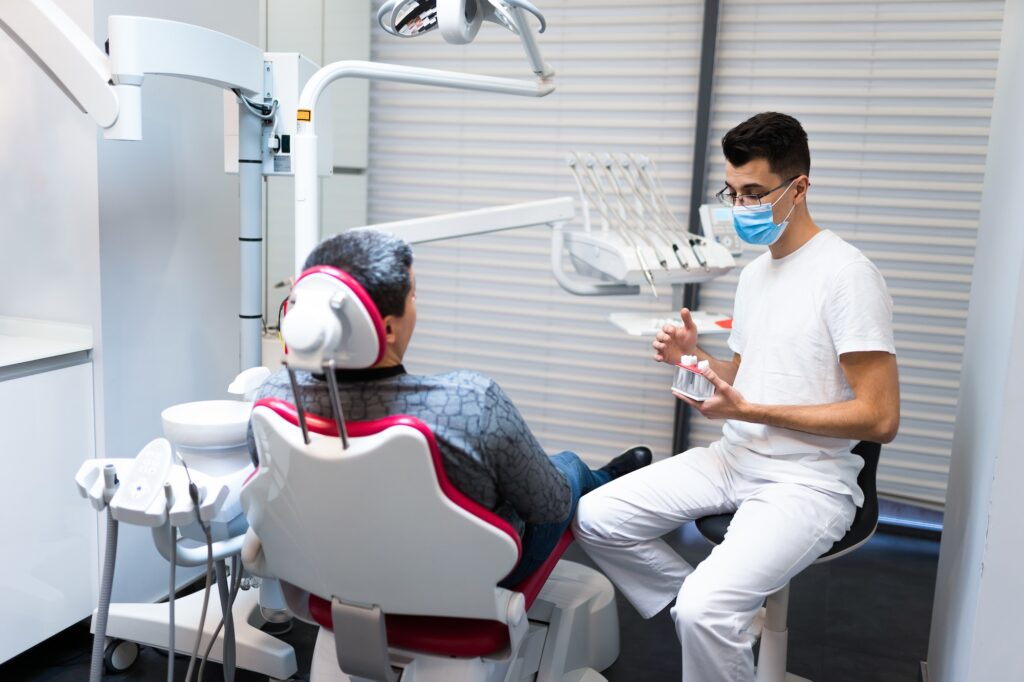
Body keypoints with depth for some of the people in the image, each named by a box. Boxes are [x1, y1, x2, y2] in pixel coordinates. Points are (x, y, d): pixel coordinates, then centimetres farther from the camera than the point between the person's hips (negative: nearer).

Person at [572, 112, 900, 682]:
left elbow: (880, 418, -18)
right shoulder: (755, 273, 13)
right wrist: (695, 358, 0)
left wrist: (748, 411, -20)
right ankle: (721, 623, 9)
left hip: (808, 481, -8)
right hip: (734, 459, 8)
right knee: (595, 519, -5)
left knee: (706, 608, -29)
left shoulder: (846, 275, -15)